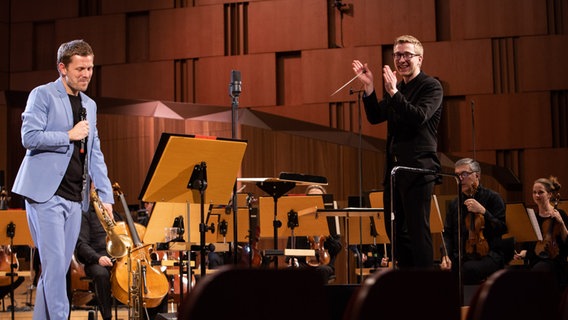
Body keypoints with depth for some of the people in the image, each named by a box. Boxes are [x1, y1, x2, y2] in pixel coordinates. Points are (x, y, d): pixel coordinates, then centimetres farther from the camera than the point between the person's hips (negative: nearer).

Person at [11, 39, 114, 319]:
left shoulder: (89, 105, 18)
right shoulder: (43, 95, -2)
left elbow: (95, 154, 17)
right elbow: (29, 137, -14)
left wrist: (105, 194, 9)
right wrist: (70, 136, -10)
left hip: (75, 198, 6)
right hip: (46, 193, -6)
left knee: (60, 265, 6)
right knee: (54, 261, -13)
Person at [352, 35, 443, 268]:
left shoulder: (431, 86, -5)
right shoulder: (395, 89, 18)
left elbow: (419, 117, -20)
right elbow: (375, 117, 10)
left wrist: (393, 92, -25)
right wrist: (369, 87, -2)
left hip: (418, 168, -8)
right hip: (394, 168, 8)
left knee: (418, 229, -7)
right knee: (395, 229, 13)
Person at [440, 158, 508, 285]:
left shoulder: (492, 197, 2)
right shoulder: (454, 204, 17)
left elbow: (503, 229, -7)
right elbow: (448, 234, 12)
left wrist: (483, 211, -17)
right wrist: (446, 255, -6)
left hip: (488, 254, -4)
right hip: (461, 257, 4)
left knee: (468, 269, -37)